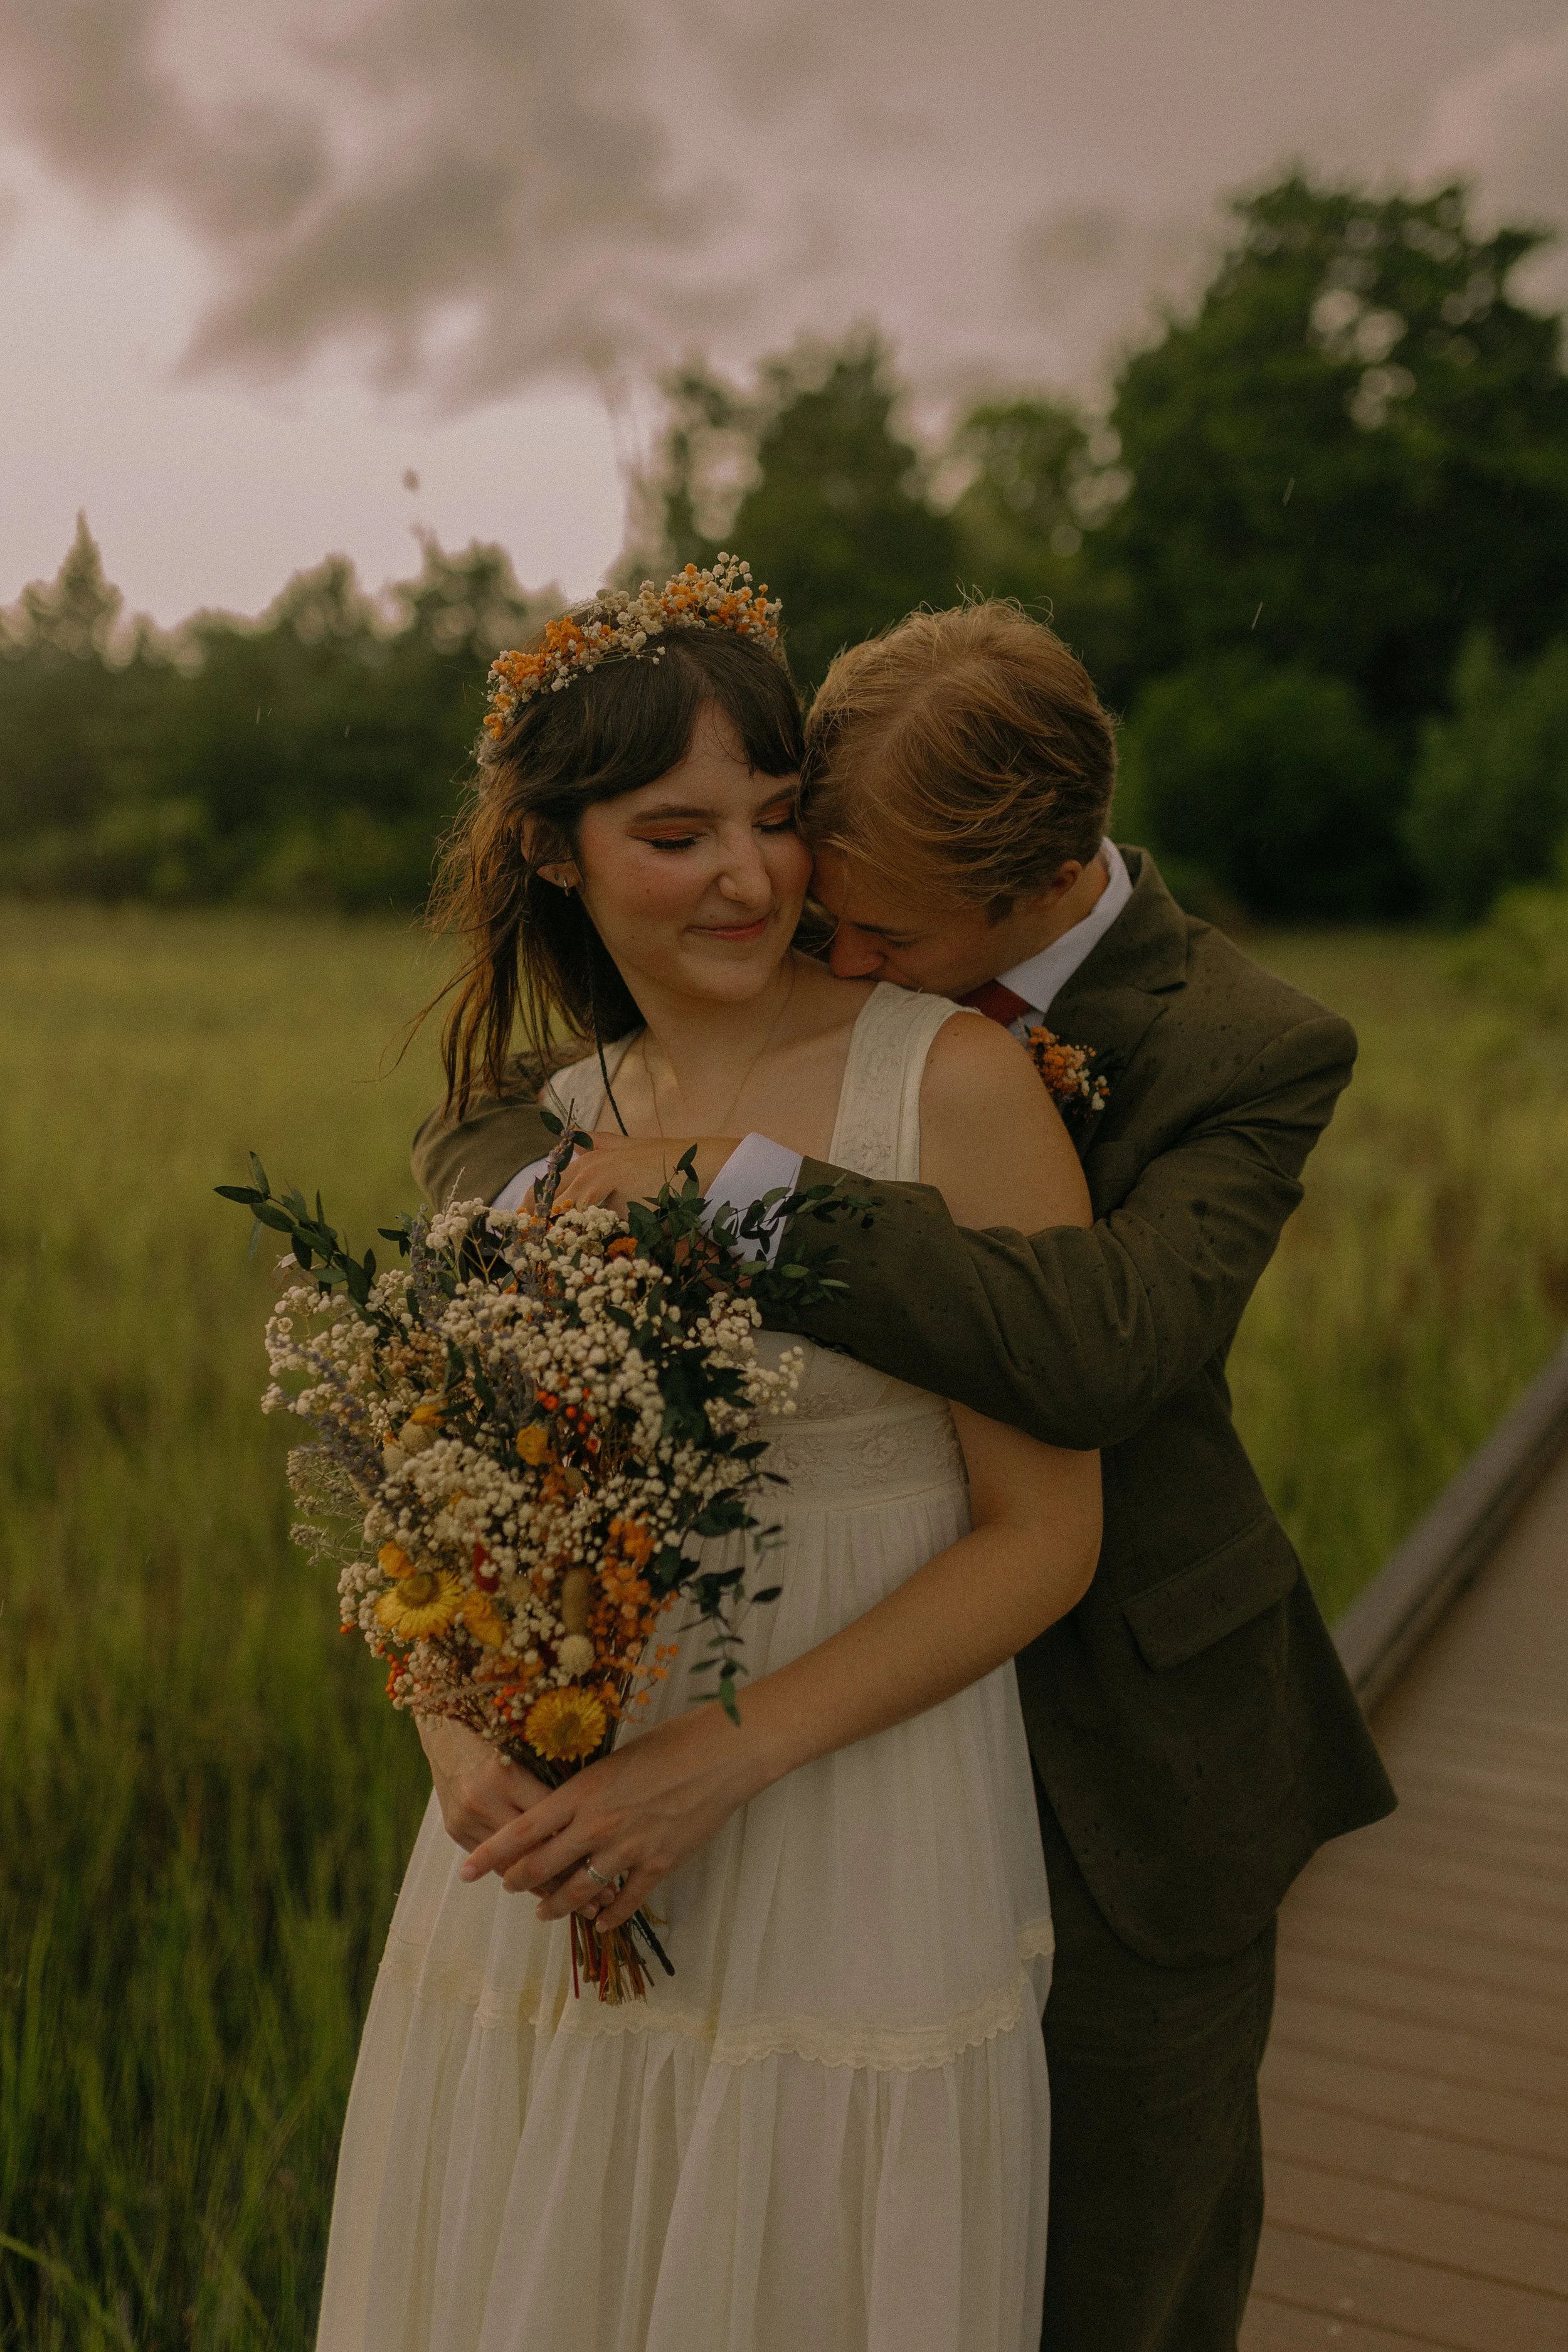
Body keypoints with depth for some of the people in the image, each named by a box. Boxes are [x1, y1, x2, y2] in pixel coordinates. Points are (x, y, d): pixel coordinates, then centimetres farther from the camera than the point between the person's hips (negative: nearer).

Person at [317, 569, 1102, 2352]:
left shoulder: (953, 1084, -12)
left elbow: (1045, 1535, -11)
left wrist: (721, 1758, -18)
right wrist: (460, 1742, -10)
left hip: (856, 1857, -4)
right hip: (555, 1859, 4)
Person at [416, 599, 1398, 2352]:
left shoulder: (1251, 1052, -17)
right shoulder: (815, 989, -5)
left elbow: (1105, 1349, -35)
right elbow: (484, 1118, -5)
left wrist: (750, 1184, -36)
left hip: (1125, 1774, -3)